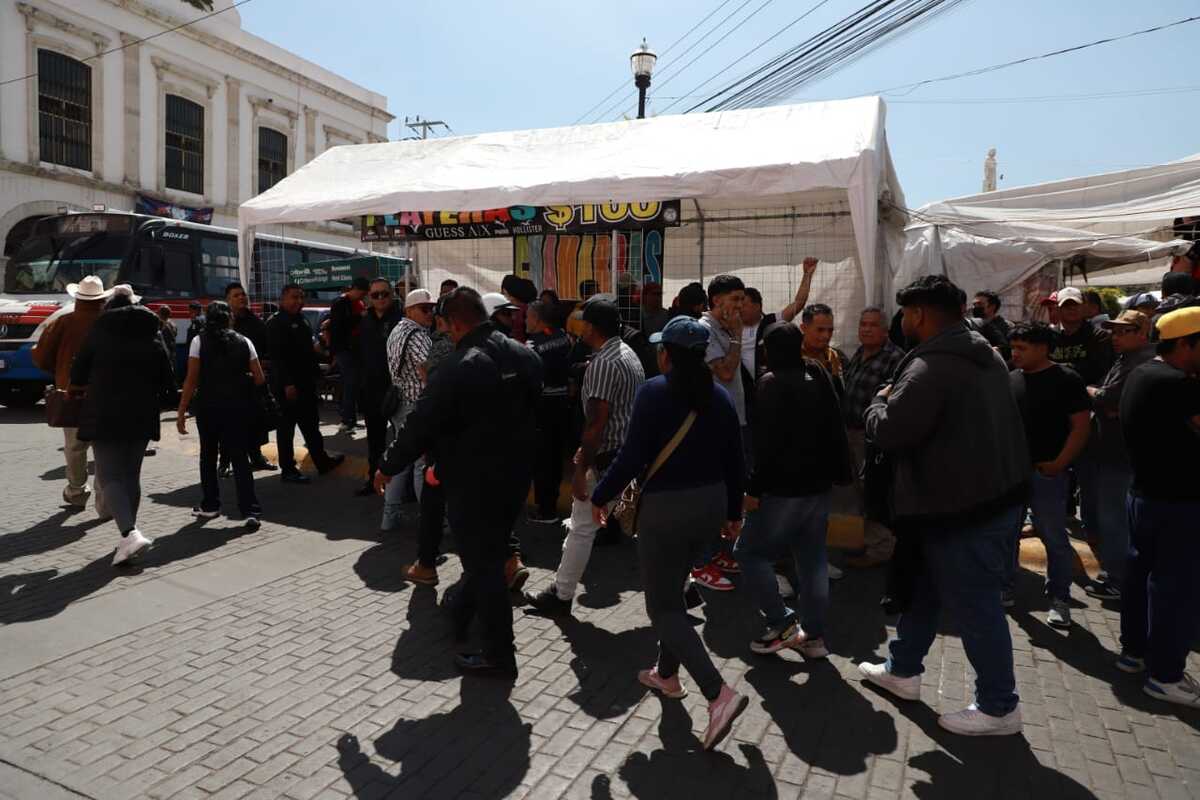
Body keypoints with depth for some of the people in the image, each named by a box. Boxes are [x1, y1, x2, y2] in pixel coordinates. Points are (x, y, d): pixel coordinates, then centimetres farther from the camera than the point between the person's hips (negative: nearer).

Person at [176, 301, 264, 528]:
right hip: (238, 406, 1)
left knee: (208, 455, 18)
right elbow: (259, 379, 2)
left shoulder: (199, 341, -1)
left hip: (208, 406, 0)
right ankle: (250, 510, -7)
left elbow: (191, 380, -7)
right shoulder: (244, 342, 3)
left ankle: (210, 504, 28)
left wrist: (181, 412, -4)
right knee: (239, 457, 3)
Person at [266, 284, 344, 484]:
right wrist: (287, 383, -26)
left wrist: (315, 372, 15)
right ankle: (287, 470, 6)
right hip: (288, 384, -9)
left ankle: (322, 461, 27)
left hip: (306, 381, 9)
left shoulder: (301, 320, 14)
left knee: (311, 424, 17)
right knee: (287, 426, -1)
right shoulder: (276, 323, -13)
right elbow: (277, 356, -21)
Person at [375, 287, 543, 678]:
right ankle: (461, 618, 43)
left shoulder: (457, 369, -21)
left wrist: (387, 467, 0)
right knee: (490, 555, 22)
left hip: (473, 482, -7)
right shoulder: (527, 356, 0)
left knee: (482, 563, 5)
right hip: (515, 475, 7)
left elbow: (419, 425, -14)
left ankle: (499, 655, 15)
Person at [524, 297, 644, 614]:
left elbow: (596, 423, -22)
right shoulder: (627, 352, 12)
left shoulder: (602, 363, -18)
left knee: (582, 527, 1)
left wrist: (581, 468, -18)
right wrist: (586, 448, 22)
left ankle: (561, 595, 12)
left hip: (609, 457, -9)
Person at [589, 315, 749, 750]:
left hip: (667, 507, -7)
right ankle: (667, 674, 36)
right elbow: (734, 461, 8)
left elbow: (633, 454, -17)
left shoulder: (655, 391, -14)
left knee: (663, 607, 2)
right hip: (711, 503, 7)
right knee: (671, 591, 24)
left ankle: (719, 693, -10)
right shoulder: (719, 395, 4)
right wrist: (733, 512, 19)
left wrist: (601, 496, -3)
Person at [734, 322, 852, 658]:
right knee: (812, 558, 12)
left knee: (750, 551, 5)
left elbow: (767, 441, -19)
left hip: (784, 488, -8)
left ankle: (783, 623, 4)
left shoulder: (772, 383, -13)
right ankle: (813, 635, 17)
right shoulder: (819, 377, 9)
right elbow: (836, 431, 13)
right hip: (819, 485, 8)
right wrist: (841, 475, 19)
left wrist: (755, 488, -15)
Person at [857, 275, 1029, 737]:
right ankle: (903, 669, 36)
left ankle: (999, 707, 20)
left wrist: (881, 401, -2)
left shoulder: (930, 368, -23)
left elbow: (888, 432, -23)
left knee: (975, 606, 4)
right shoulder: (986, 356, 11)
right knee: (923, 588, 21)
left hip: (962, 508, -10)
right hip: (995, 493, 10)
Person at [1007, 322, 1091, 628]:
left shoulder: (1066, 380, -6)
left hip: (1046, 472, -5)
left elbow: (1081, 425, -7)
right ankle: (1004, 588, 25)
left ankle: (1059, 599, 16)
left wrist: (1060, 463, -14)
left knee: (1054, 537, 3)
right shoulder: (1010, 379, 7)